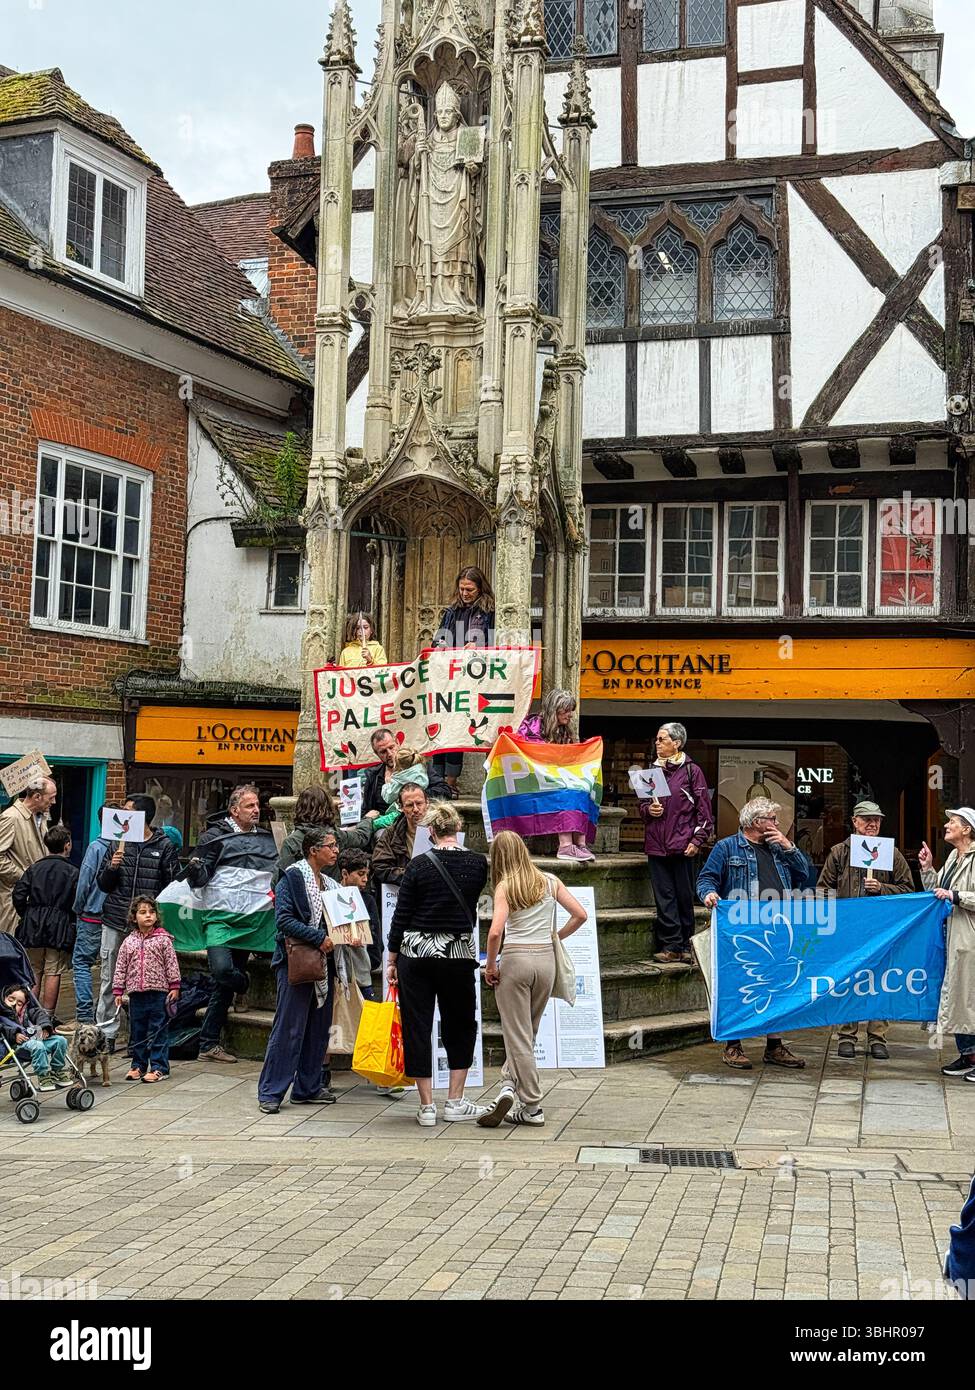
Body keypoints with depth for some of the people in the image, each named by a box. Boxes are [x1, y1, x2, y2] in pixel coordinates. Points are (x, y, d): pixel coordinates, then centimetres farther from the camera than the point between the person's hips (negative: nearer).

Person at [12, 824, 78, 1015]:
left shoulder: (35, 868, 4)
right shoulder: (73, 872, -3)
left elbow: (18, 896, -2)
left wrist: (26, 916, 11)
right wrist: (72, 924, 9)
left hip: (33, 928, 3)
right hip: (59, 928, -3)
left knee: (34, 972, 13)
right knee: (53, 973, 1)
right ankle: (47, 1015, 1)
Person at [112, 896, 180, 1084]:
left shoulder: (163, 939, -1)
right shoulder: (129, 942, 7)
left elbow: (172, 964, -1)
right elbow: (121, 967, 10)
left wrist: (174, 986, -5)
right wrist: (118, 991, 6)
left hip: (159, 992, -3)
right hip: (135, 993, 3)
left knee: (159, 1031, -1)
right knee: (137, 1031, 10)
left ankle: (159, 1066, 4)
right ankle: (138, 1065, 21)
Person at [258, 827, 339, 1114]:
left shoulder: (330, 884, 16)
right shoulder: (292, 878, -8)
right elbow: (284, 919, -16)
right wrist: (319, 938, -21)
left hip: (324, 963, 8)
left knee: (318, 1029, 11)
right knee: (289, 1028, -6)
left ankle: (307, 1088, 20)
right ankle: (270, 1093, 1)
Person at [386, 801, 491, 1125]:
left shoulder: (419, 865, -7)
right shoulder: (478, 864, -2)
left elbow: (401, 916, -4)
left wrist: (392, 960, 5)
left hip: (416, 954, -1)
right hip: (459, 955, 1)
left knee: (417, 1027, 7)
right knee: (461, 1026, 16)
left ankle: (427, 1107, 8)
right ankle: (455, 1103, 15)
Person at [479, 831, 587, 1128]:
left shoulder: (505, 886, -5)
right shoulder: (549, 881, 7)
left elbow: (495, 932, -17)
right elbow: (580, 915, 4)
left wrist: (490, 966, -4)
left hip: (515, 960, -4)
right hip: (546, 959, 4)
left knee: (518, 1036, 4)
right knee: (527, 1033, 18)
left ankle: (532, 1107, 3)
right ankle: (509, 1085, 6)